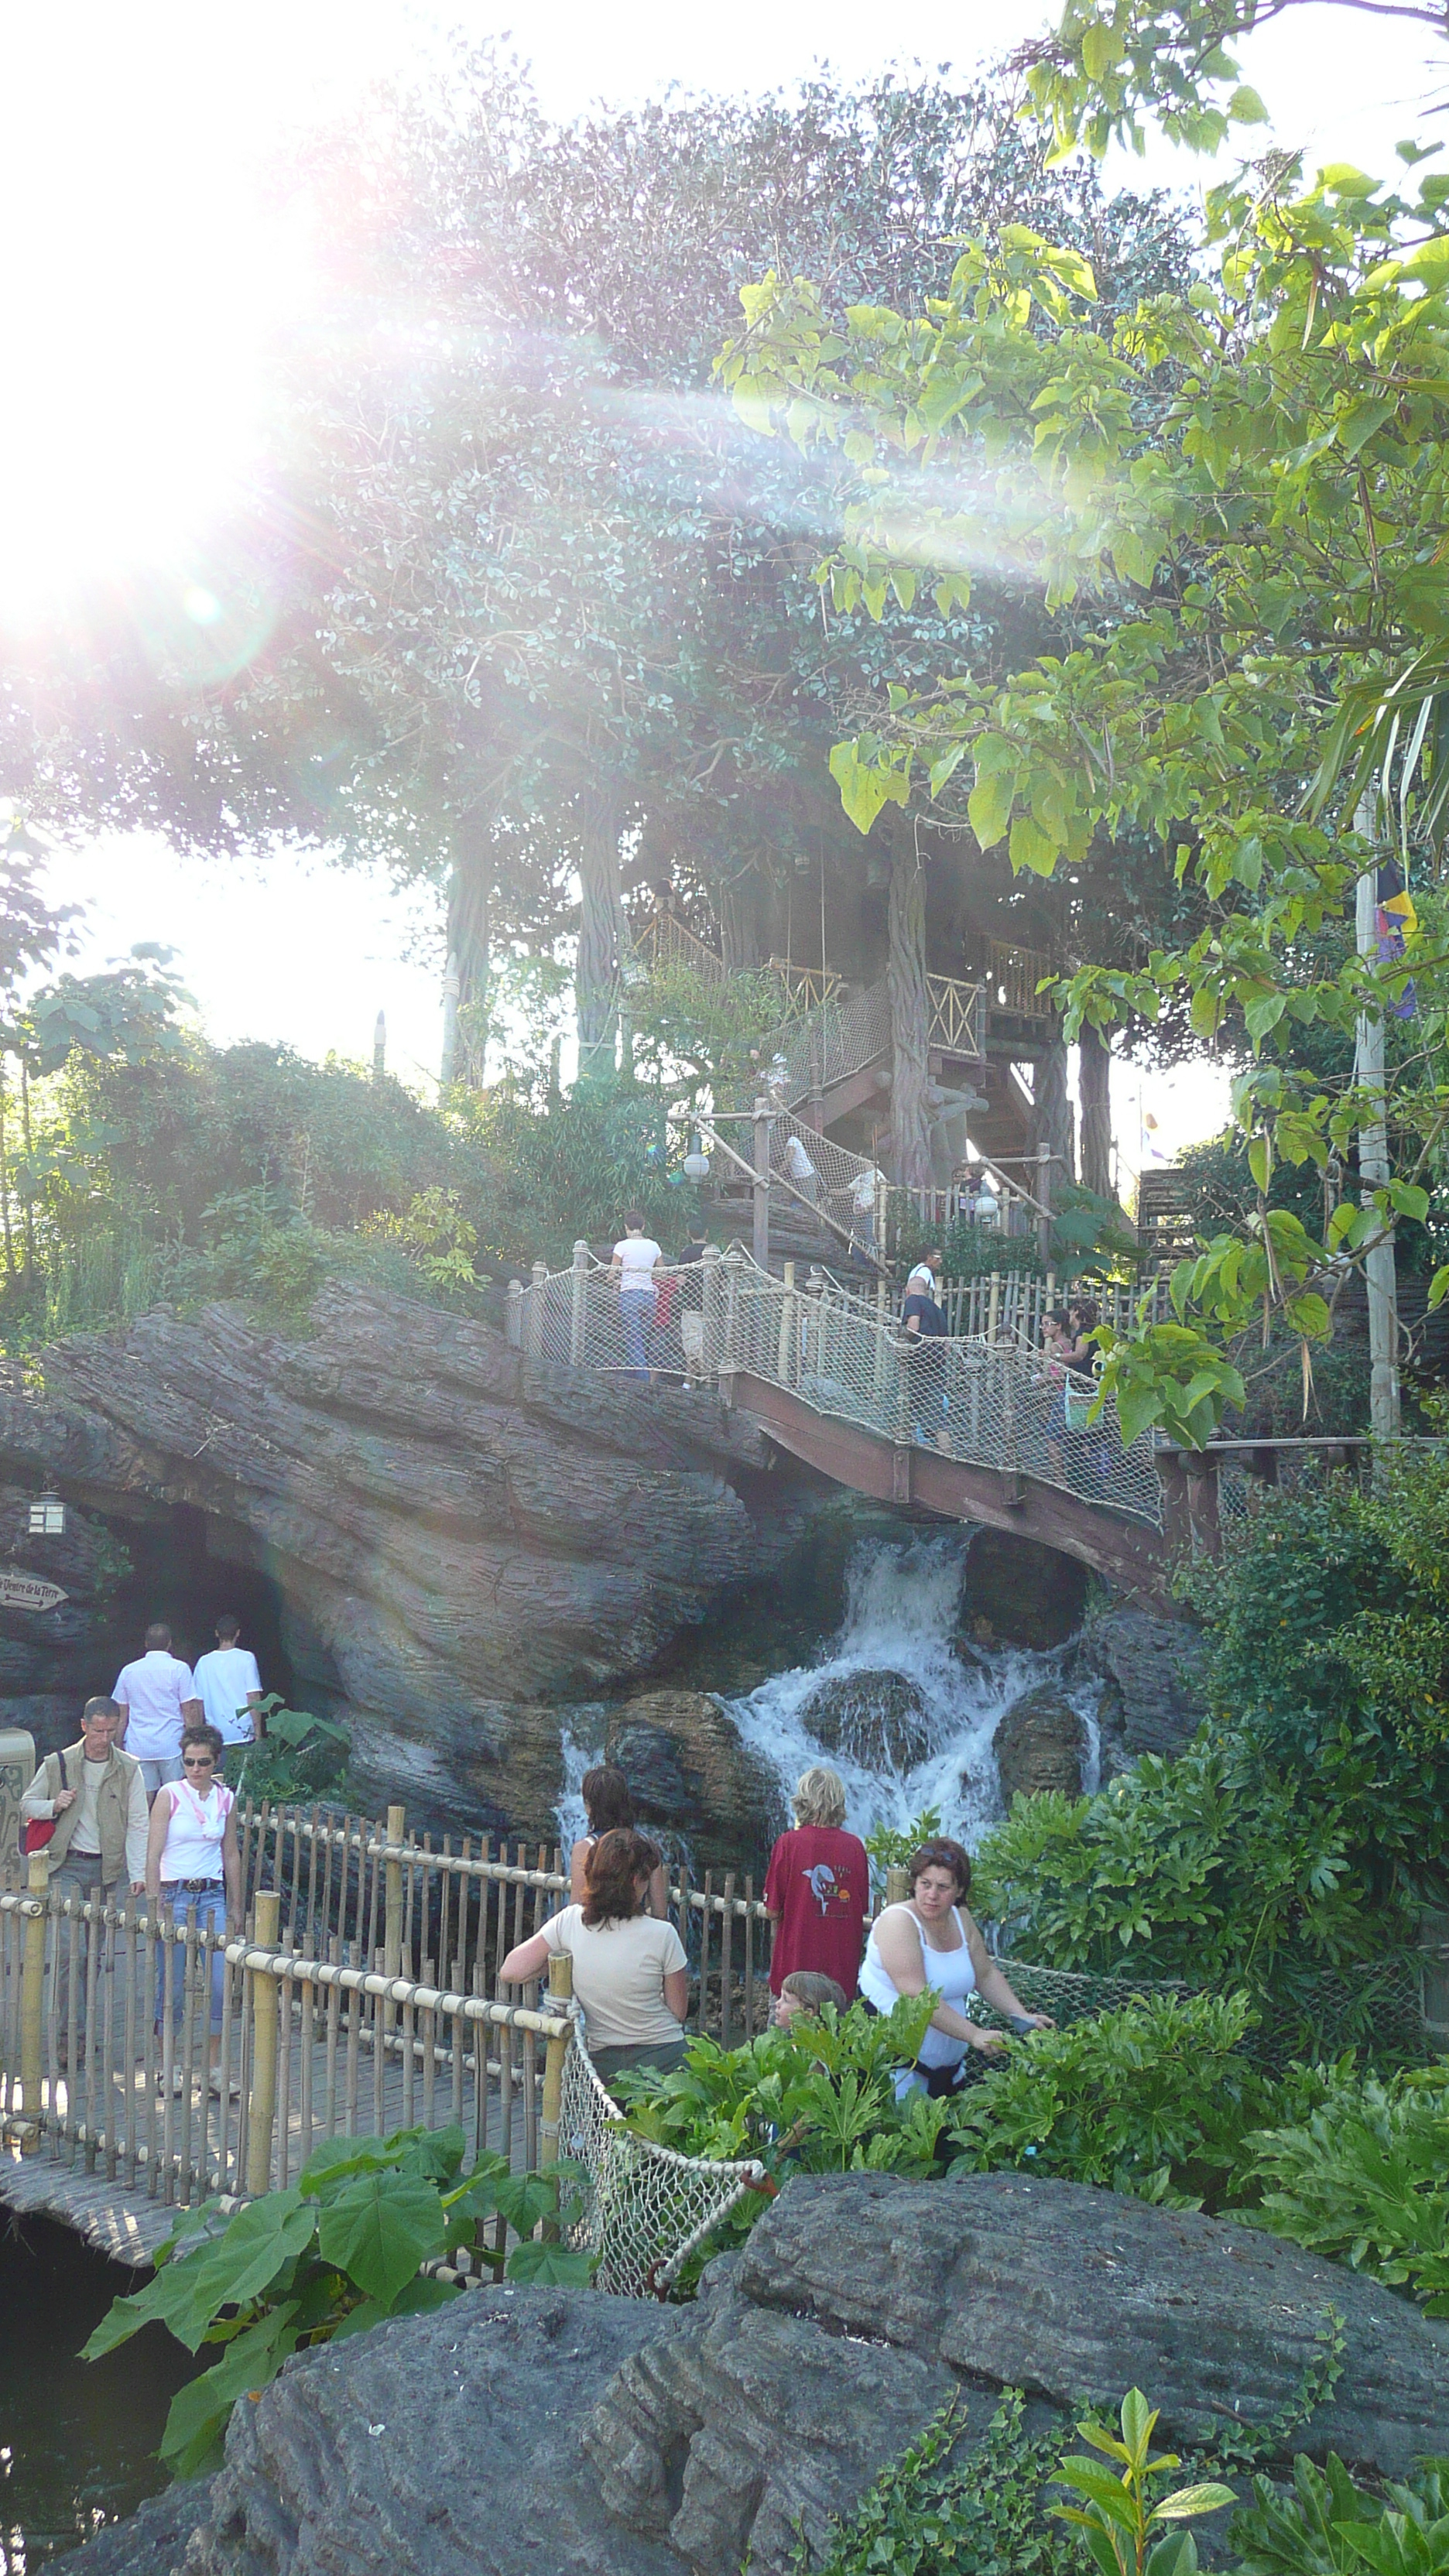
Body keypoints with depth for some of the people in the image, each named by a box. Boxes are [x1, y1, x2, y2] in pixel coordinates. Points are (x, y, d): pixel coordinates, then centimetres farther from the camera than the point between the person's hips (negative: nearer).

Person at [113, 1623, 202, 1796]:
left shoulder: (129, 1671, 9)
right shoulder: (179, 1669, -1)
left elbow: (122, 1715, 11)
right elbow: (190, 1710, -4)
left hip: (138, 1748, 3)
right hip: (171, 1746, -3)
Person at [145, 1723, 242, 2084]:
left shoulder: (226, 1798, 6)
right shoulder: (169, 1794, -5)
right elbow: (153, 1854, -6)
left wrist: (235, 1907, 14)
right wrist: (155, 1904, -10)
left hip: (213, 1895, 3)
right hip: (175, 1894, -3)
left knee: (221, 1982, -6)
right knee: (171, 1985, 2)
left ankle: (215, 2063, 6)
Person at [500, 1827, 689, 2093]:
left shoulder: (569, 1922, -7)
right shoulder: (661, 1935, -14)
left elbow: (511, 1971, -4)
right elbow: (678, 2012, -4)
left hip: (602, 2064, 3)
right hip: (662, 2060, -3)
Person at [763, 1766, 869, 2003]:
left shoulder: (789, 1843, -10)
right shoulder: (855, 1846, -3)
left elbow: (773, 1911, -5)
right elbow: (862, 1909, 7)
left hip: (796, 1961, -2)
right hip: (842, 1970, 3)